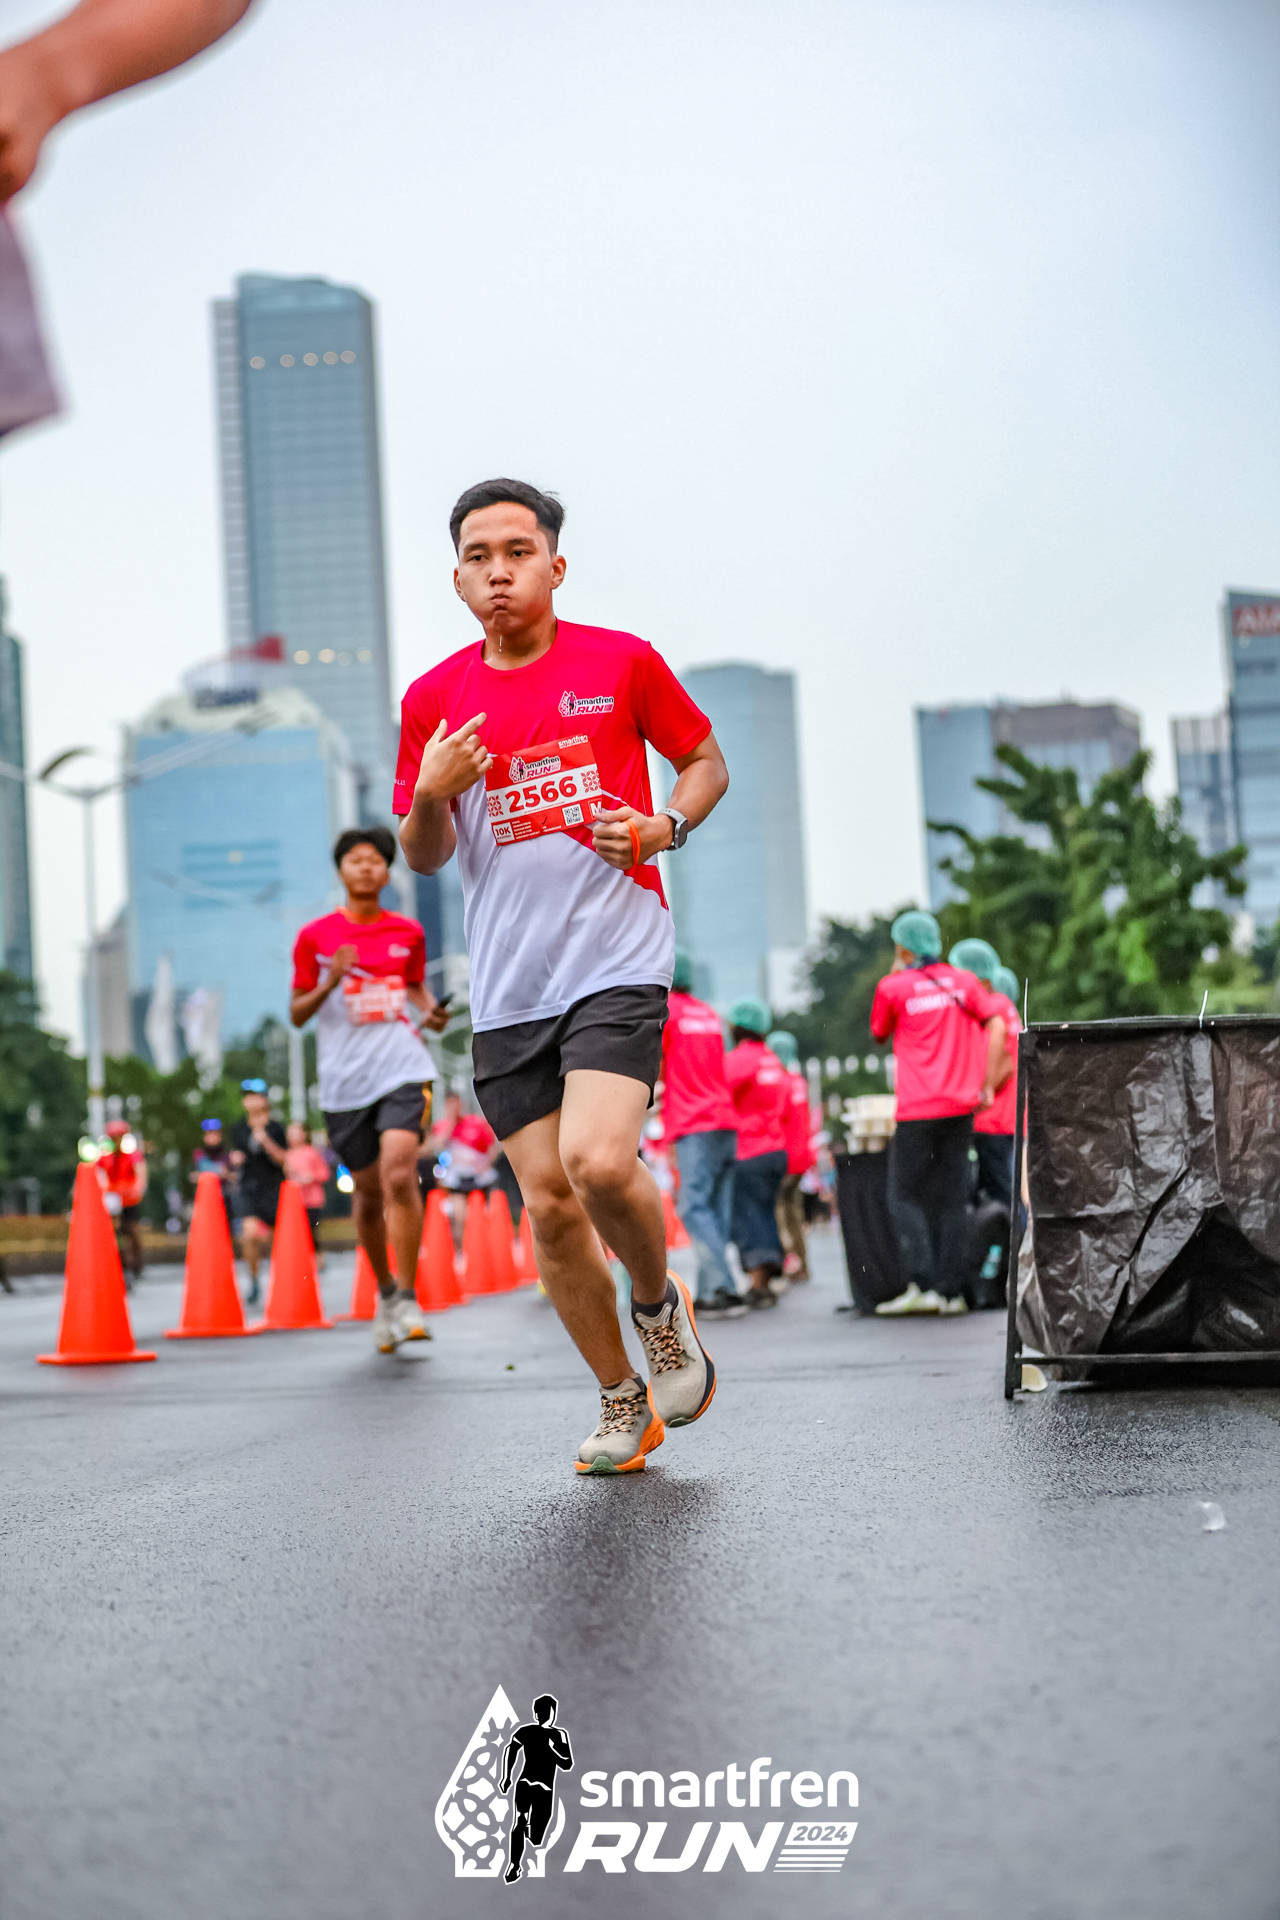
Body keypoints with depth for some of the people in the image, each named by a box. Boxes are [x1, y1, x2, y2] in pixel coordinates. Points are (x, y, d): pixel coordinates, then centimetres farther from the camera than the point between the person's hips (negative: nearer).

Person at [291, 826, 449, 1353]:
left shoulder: (408, 933, 9)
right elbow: (297, 1014, 6)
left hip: (401, 1068, -1)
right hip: (344, 1078, 1)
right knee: (368, 1191, 8)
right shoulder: (315, 936, 4)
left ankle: (408, 1300, -14)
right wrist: (330, 982, -13)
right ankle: (384, 1290, 31)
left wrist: (431, 1013, 2)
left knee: (399, 1175, -20)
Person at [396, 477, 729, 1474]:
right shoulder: (434, 698, 7)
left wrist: (664, 827, -7)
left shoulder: (622, 662, 0)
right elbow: (424, 857, 11)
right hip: (506, 989, 4)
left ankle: (663, 1306, 8)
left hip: (616, 961, -3)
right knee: (549, 1206, 3)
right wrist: (431, 795, -11)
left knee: (598, 1161, -23)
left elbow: (707, 763, 13)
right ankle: (623, 1403, 20)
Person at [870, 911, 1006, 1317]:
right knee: (951, 1199, 7)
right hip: (961, 1105, 4)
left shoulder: (893, 987, -1)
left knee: (905, 1197, 1)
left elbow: (879, 1034, 15)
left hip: (917, 1111, -4)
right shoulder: (963, 982, 10)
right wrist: (987, 1086, 1)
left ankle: (922, 1284, -12)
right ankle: (951, 1290, 3)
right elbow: (996, 1025, 1)